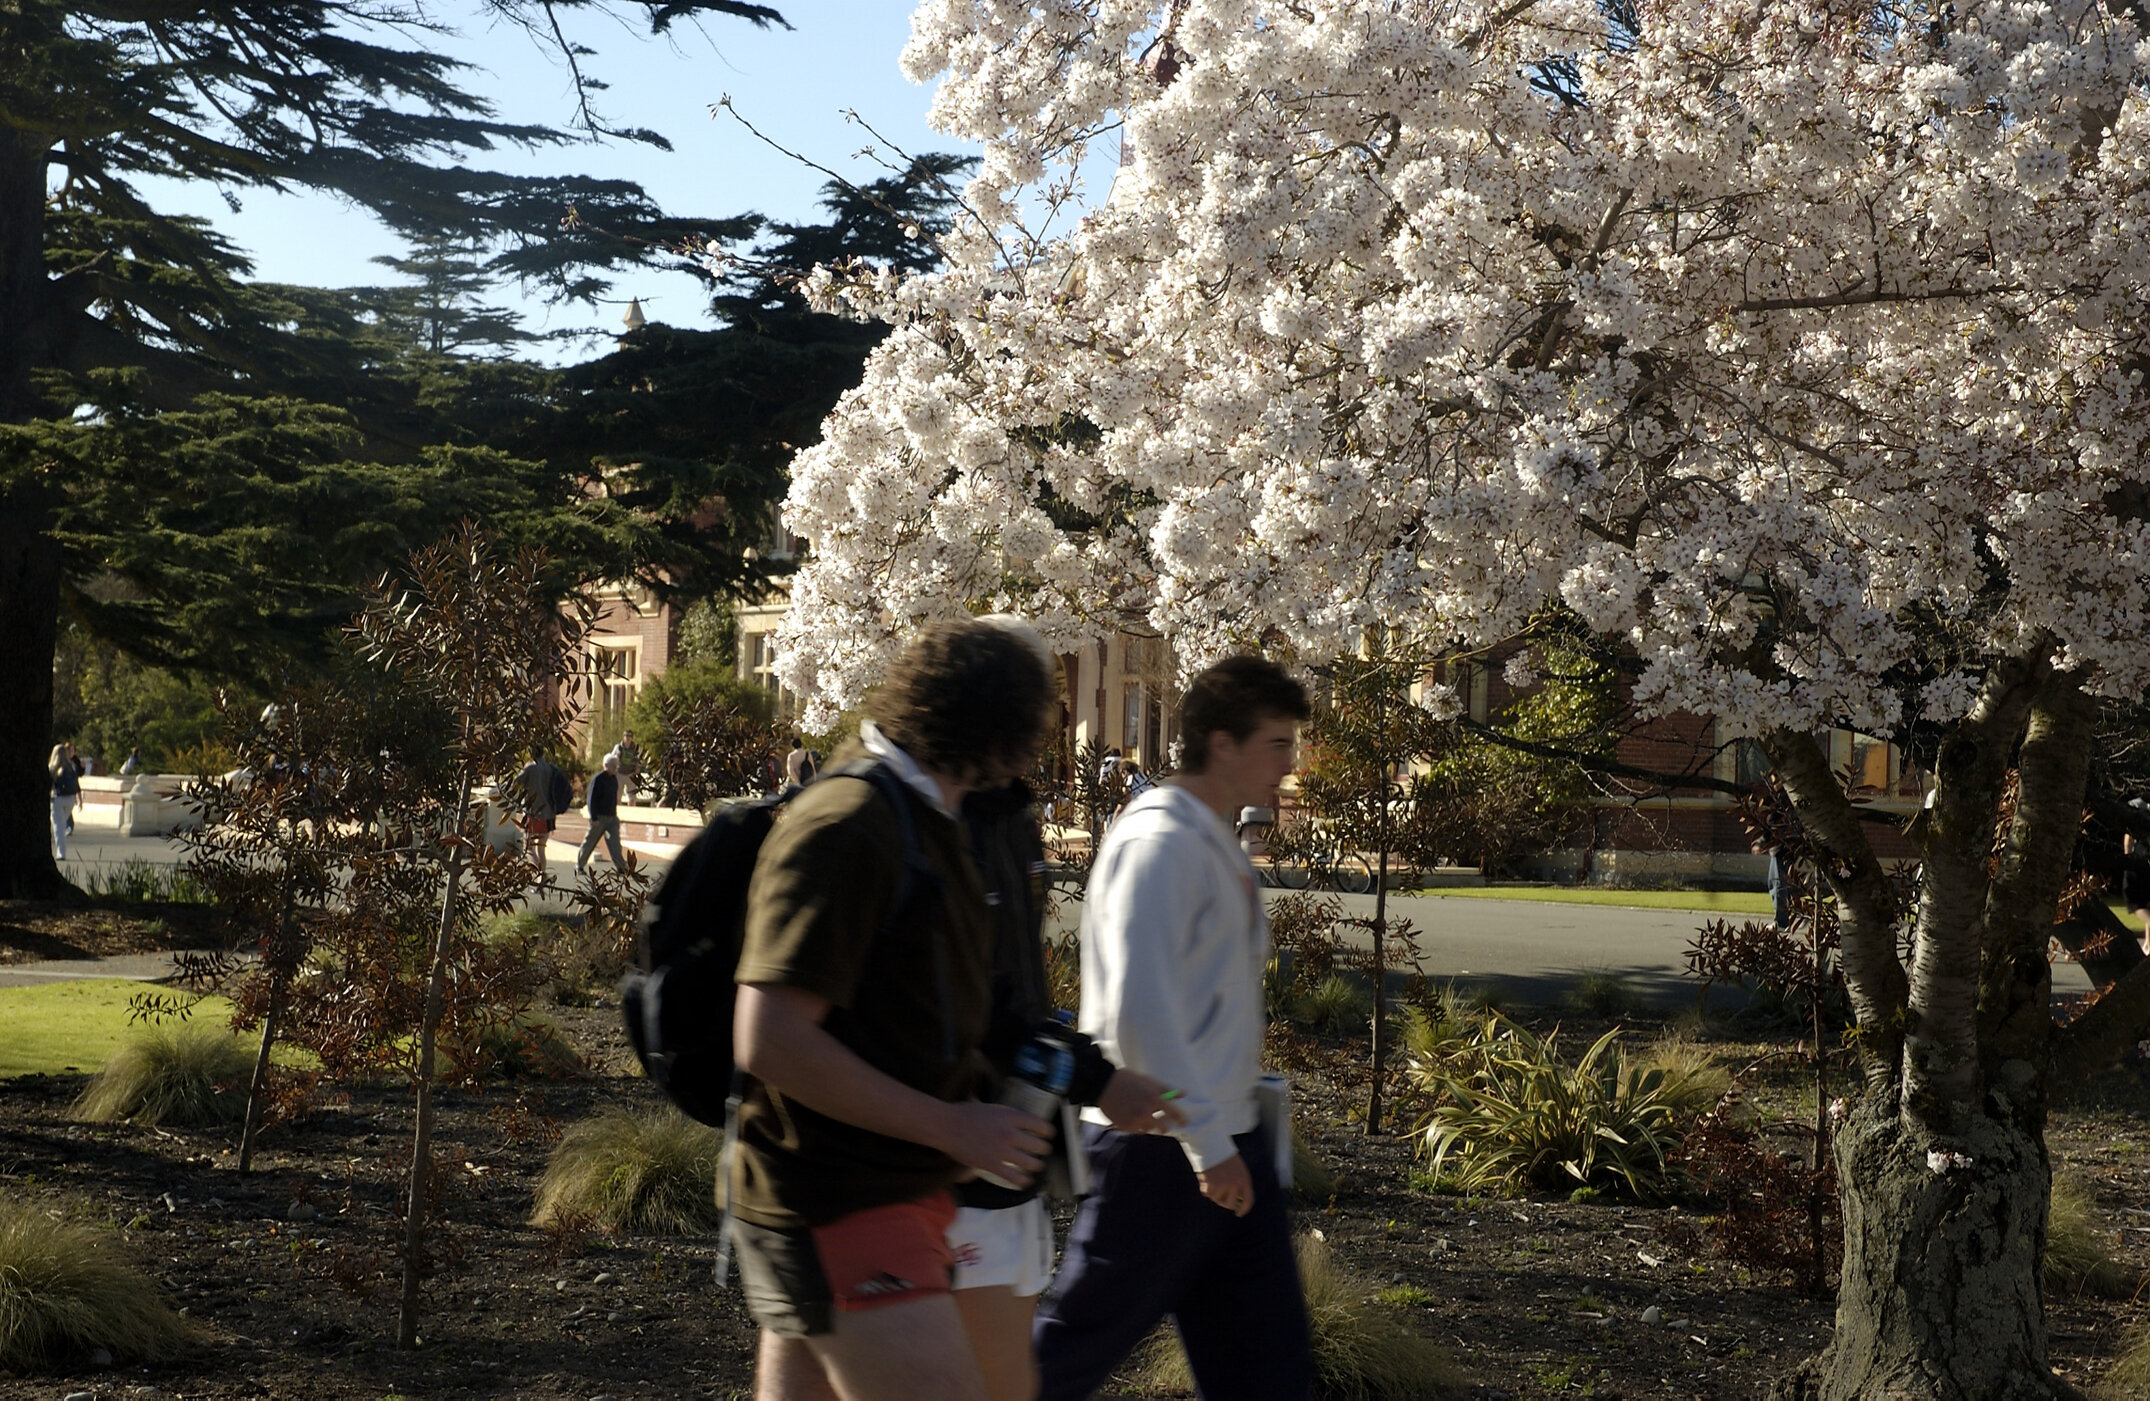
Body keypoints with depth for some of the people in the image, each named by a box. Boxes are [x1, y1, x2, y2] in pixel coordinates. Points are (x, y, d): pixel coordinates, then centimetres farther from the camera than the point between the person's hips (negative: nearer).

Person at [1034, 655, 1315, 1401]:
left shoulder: (1216, 844, 14)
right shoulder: (1159, 842, -16)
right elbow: (1138, 1004, -24)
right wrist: (1206, 1142, -24)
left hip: (1225, 1143, 10)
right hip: (1160, 1146, -10)